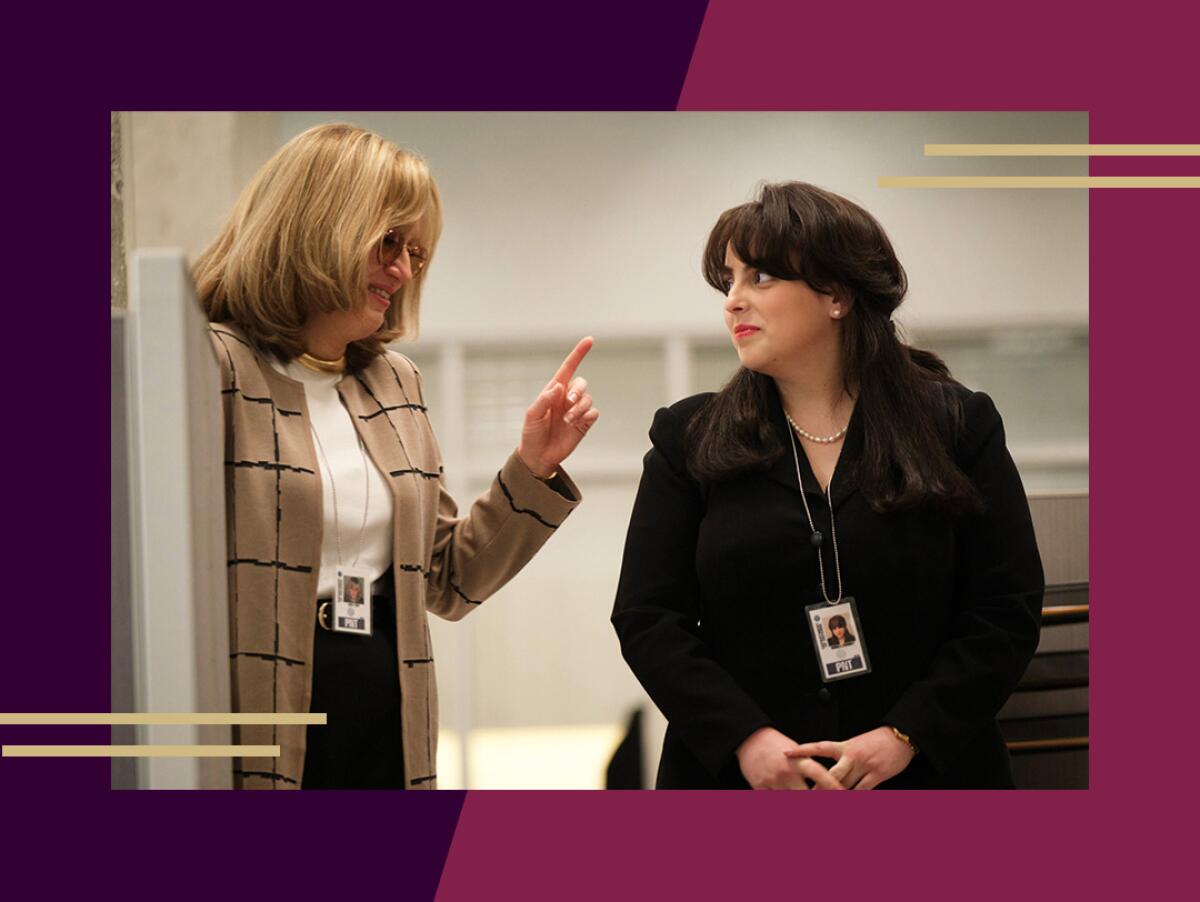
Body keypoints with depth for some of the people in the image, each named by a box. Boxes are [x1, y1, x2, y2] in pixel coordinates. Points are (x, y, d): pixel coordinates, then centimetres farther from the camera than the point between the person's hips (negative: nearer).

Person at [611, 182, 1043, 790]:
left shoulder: (957, 426, 0)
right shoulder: (688, 439, 4)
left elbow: (1008, 610, -3)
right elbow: (646, 617, -1)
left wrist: (906, 735, -15)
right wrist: (745, 737, -15)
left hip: (923, 772, -1)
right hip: (735, 776, 1)